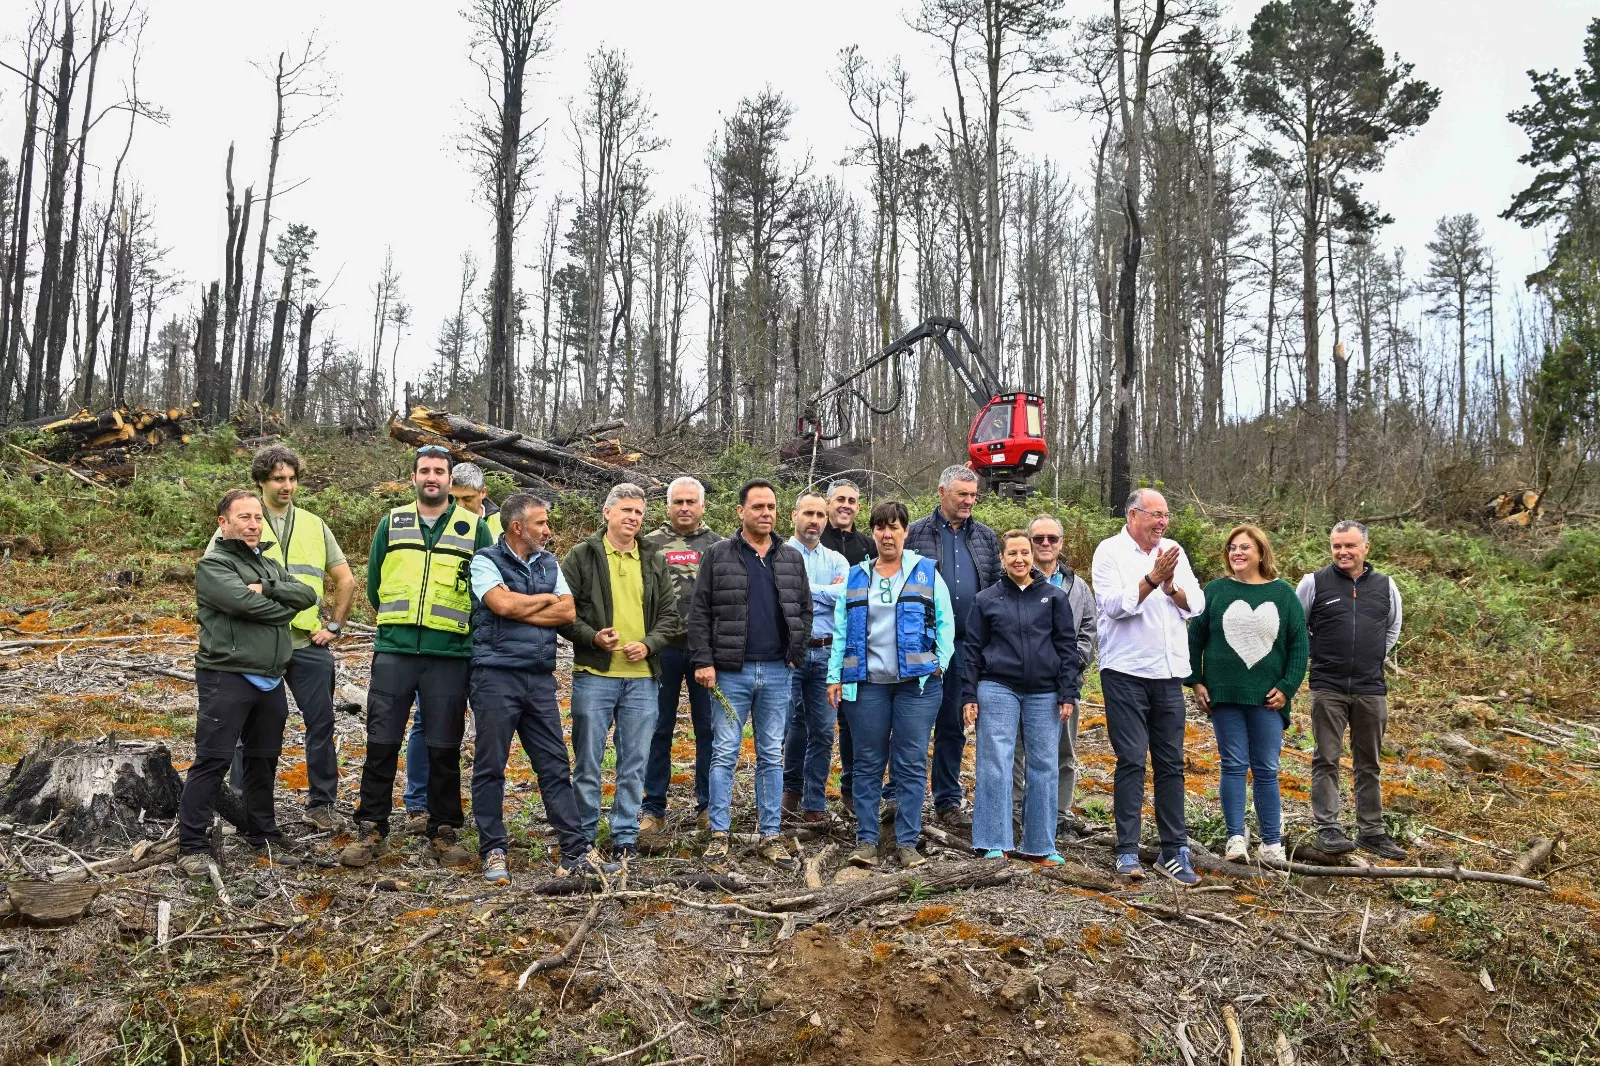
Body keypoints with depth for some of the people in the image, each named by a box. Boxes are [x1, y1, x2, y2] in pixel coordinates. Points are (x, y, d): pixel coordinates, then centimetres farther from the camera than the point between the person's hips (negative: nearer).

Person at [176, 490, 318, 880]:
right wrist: (284, 609, -5)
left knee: (264, 760, 14)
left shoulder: (271, 566, 18)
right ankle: (191, 846, 2)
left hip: (270, 680, 7)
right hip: (227, 676, -7)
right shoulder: (212, 565, -4)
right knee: (212, 761, -6)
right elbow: (245, 603, -21)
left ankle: (263, 836, 26)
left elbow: (307, 595, 2)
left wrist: (268, 590, -13)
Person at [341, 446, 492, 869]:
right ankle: (370, 831, 13)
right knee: (381, 745, 2)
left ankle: (444, 834, 15)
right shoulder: (392, 523, 11)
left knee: (444, 749, 4)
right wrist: (395, 621, 14)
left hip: (450, 655, -1)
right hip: (394, 650, 1)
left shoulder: (474, 528, 6)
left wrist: (462, 629, 4)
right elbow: (374, 583, 17)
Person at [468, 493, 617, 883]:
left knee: (555, 766, 5)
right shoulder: (486, 561, -1)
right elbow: (503, 604, -17)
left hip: (541, 678, 5)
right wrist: (546, 599, -1)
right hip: (496, 676, -5)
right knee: (490, 767, 2)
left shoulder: (549, 564, 15)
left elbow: (568, 612, 2)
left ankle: (575, 851, 7)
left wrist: (520, 611, -8)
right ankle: (493, 853, 12)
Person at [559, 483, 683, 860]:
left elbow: (671, 616, 11)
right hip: (594, 674, -3)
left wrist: (648, 644, -6)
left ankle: (625, 837, 17)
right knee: (587, 762, 4)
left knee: (634, 764, 7)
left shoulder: (655, 562, 13)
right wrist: (592, 637, -16)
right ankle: (583, 837, 15)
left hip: (642, 677, 3)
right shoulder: (581, 556, 2)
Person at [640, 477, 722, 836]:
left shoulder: (718, 545, 9)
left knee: (709, 729, 6)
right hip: (664, 648, -1)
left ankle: (708, 806, 17)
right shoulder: (650, 544, 5)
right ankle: (653, 809, 15)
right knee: (659, 729, 6)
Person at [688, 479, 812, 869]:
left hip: (778, 673, 3)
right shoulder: (717, 555, 1)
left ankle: (770, 835, 15)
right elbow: (699, 613, -2)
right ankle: (719, 833, 9)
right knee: (724, 754, 1)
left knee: (772, 756, 8)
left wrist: (795, 655, 3)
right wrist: (703, 661, -9)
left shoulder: (792, 559, 10)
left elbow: (804, 610, 14)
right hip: (731, 672, -3)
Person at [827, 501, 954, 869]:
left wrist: (940, 664, -6)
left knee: (912, 764, 2)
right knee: (868, 764, 5)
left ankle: (908, 842, 9)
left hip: (917, 682, -1)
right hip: (867, 683, 2)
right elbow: (841, 631, 9)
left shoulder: (927, 572, 7)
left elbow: (945, 623, 5)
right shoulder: (855, 577, 12)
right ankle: (866, 841, 12)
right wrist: (835, 677, 3)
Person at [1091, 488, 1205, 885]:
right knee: (1131, 760, -4)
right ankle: (1128, 852, 4)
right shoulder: (1110, 551, -3)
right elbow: (1112, 604, -15)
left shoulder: (1174, 551, 11)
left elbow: (1196, 604, 5)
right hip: (1126, 671, -5)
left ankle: (1174, 851, 14)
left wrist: (1171, 586, -12)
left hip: (1168, 673, 5)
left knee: (1171, 763, 7)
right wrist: (1152, 579, -19)